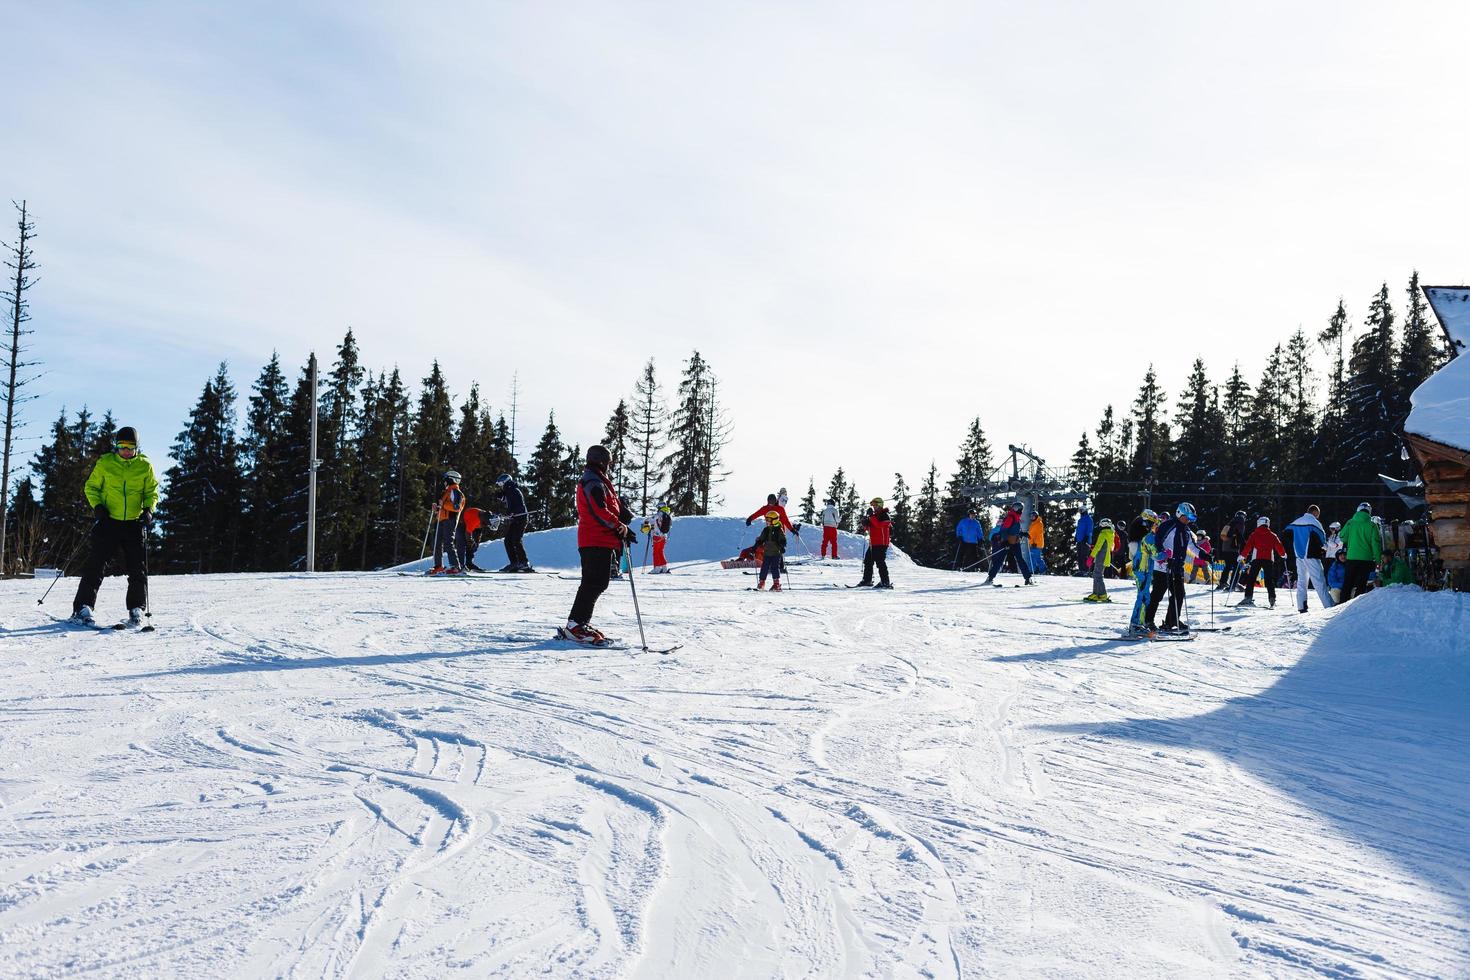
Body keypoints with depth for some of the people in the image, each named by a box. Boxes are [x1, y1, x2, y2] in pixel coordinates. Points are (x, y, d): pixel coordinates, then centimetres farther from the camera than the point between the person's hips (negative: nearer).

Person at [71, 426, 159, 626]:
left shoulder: (145, 466, 4)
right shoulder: (104, 463, 1)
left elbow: (152, 491, 12)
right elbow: (91, 487, 9)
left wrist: (148, 510, -4)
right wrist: (97, 506, -7)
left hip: (135, 523, 1)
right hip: (108, 521, -1)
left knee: (137, 569, 1)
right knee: (96, 564, -5)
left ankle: (137, 609, 8)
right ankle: (83, 606, -1)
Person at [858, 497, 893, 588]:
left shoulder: (884, 516, -9)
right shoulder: (875, 515, 19)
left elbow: (878, 525, -25)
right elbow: (867, 528, 23)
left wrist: (871, 516, -22)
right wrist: (865, 523, 2)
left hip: (881, 543, -10)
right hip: (873, 543, 10)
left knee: (880, 562, -12)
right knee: (868, 561, 12)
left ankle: (885, 582, -10)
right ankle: (867, 580, 22)